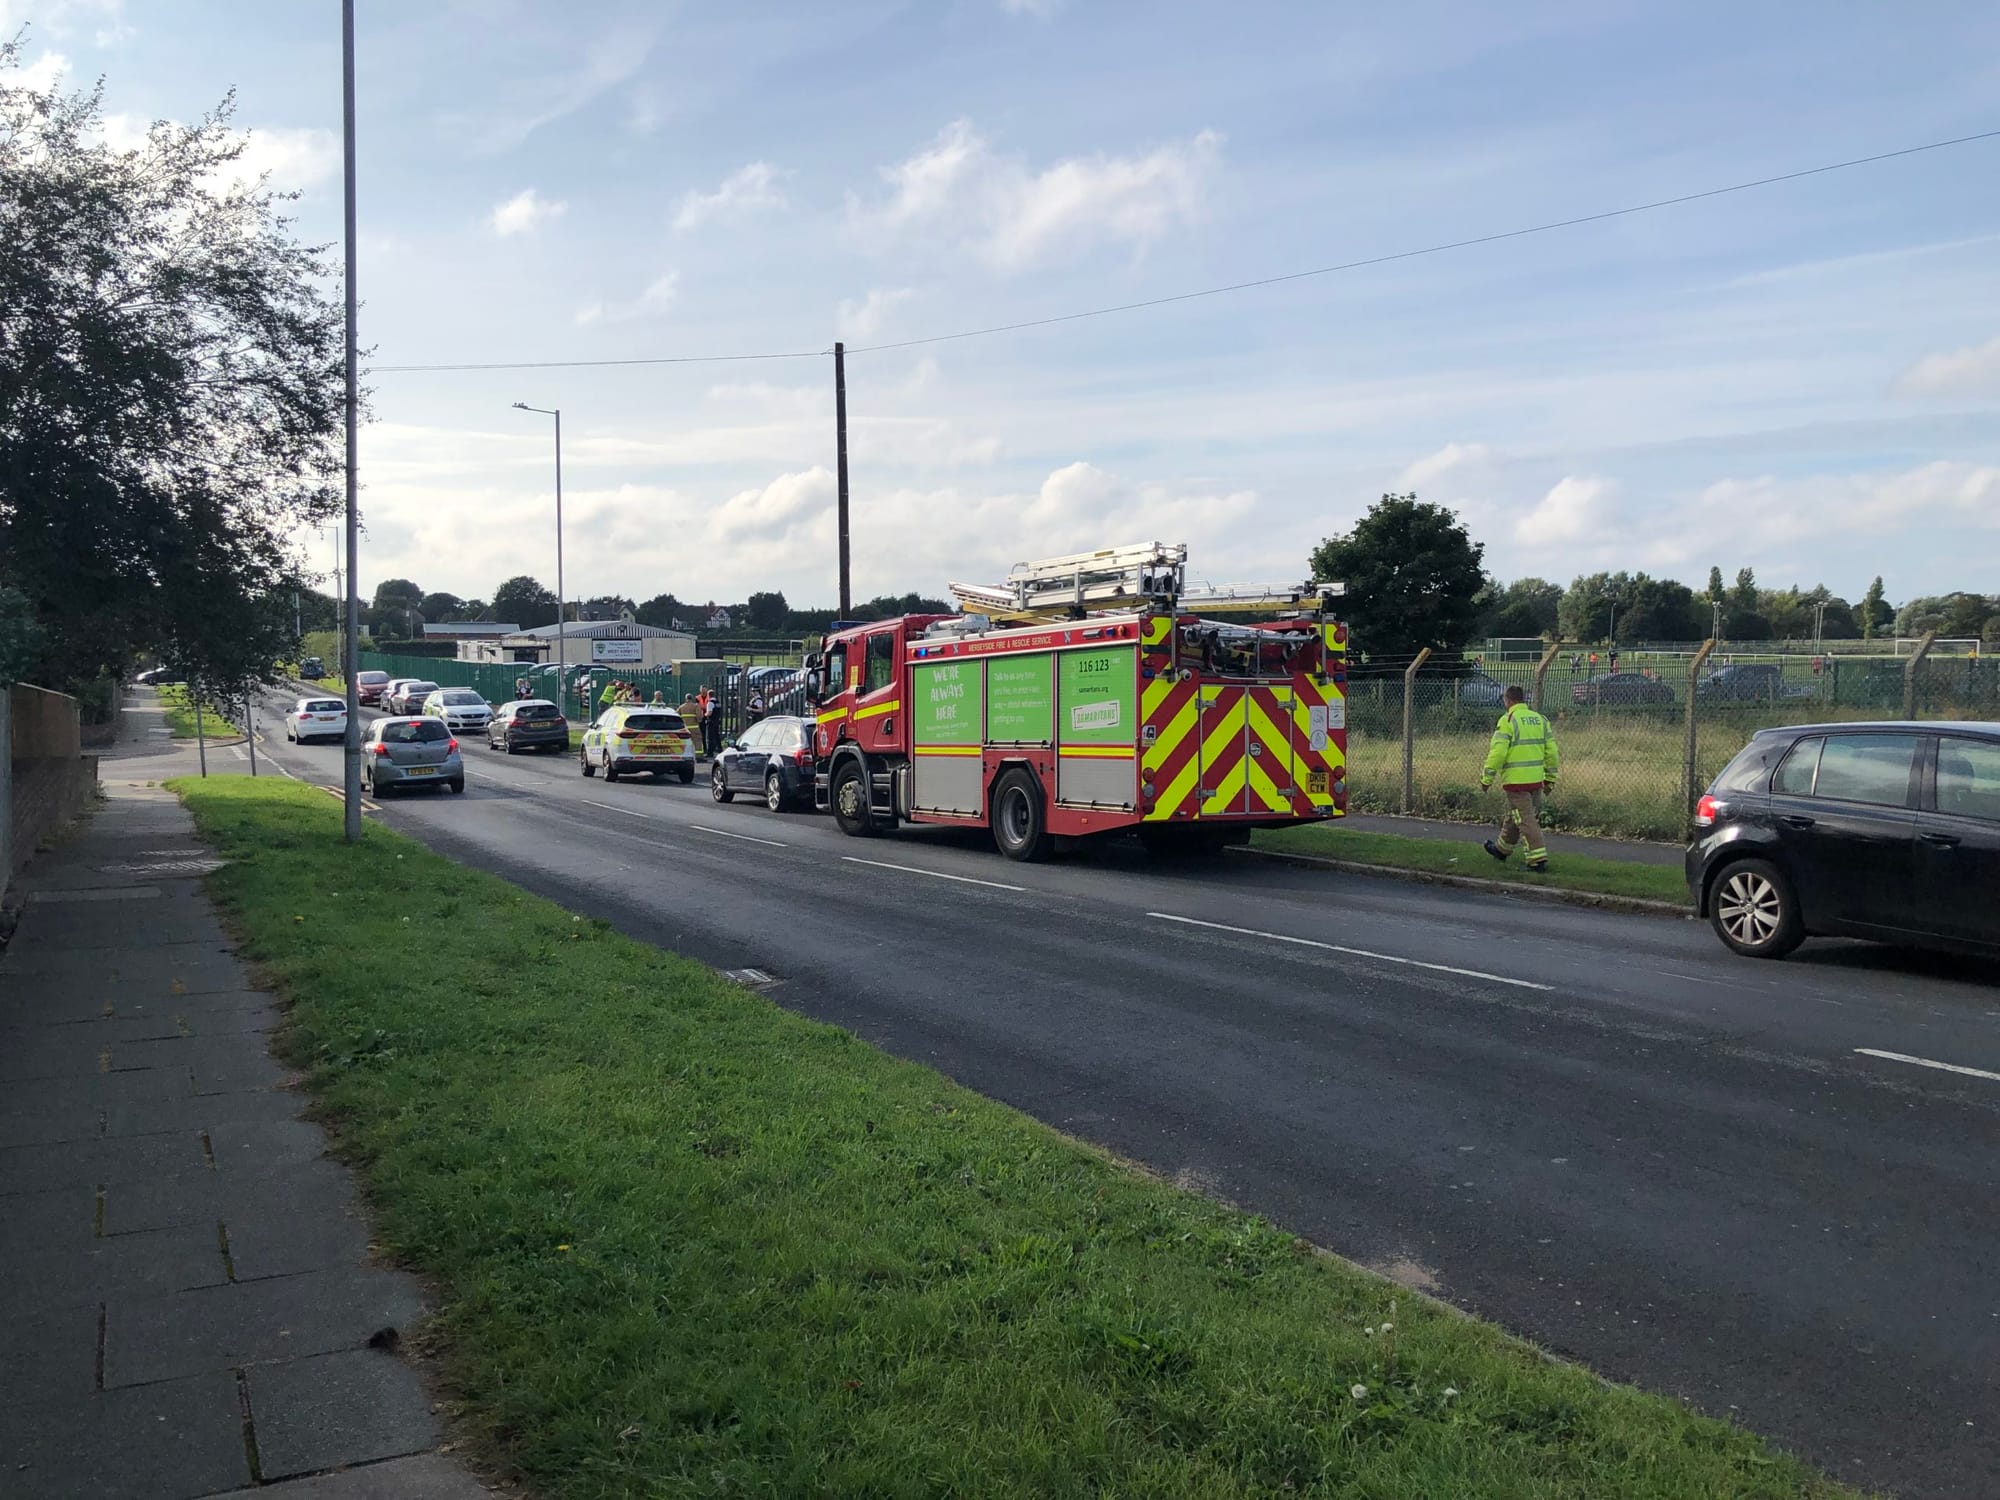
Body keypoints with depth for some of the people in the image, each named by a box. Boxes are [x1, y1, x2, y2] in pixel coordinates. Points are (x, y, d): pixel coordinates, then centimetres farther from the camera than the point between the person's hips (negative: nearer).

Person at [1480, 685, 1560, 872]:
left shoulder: (1507, 720, -11)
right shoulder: (1540, 719, 9)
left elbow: (1497, 753, -16)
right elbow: (1552, 751, 10)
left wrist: (1486, 779, -9)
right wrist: (1550, 778, 17)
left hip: (1516, 780, -7)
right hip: (1536, 779, 7)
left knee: (1526, 819, -4)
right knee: (1512, 815, 21)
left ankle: (1538, 858, -7)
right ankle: (1502, 850, 36)